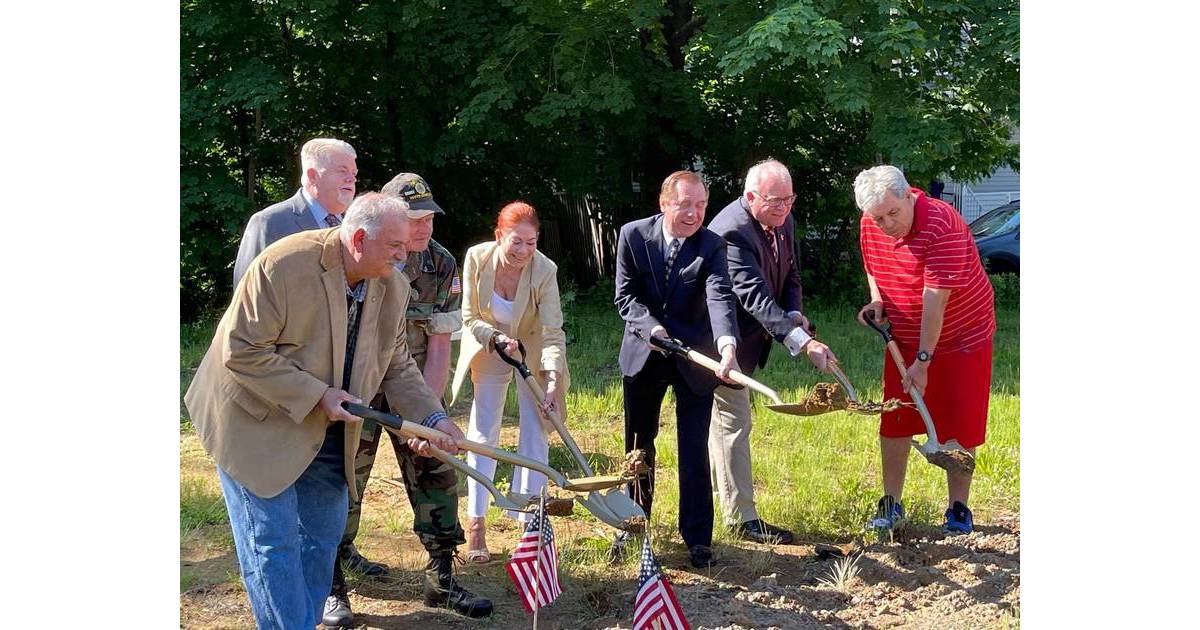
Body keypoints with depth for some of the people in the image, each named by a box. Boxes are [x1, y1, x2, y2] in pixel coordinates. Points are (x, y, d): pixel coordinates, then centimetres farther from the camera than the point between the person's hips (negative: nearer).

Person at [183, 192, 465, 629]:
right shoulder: (284, 265, -26)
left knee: (324, 536, 13)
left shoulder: (393, 287, -5)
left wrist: (433, 417, -8)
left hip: (328, 428, 7)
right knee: (272, 541, -2)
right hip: (258, 424, -7)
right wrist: (315, 395, -28)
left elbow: (396, 364, 5)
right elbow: (242, 352, -24)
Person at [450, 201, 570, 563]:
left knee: (535, 436, -1)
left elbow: (553, 332, -29)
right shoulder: (477, 258, -23)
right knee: (483, 435, 1)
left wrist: (553, 381, -40)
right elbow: (470, 317, -12)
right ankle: (476, 525, 8)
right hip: (488, 352, 1)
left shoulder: (544, 270, -28)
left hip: (533, 353, -1)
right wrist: (498, 338, -30)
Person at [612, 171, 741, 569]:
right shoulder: (633, 235, -9)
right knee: (638, 446, 14)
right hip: (643, 354, 2)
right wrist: (652, 328, -25)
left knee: (694, 451, 0)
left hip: (694, 357, -2)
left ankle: (697, 537, 14)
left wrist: (727, 345, -47)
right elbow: (626, 296, -7)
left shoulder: (711, 245, -14)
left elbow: (721, 298, -29)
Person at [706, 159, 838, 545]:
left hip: (746, 336, 10)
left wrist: (794, 313, -12)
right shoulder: (731, 231, -30)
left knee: (721, 414, 22)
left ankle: (712, 494, 39)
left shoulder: (783, 221, -1)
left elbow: (790, 274, 10)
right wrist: (803, 342, -46)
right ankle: (742, 518, 4)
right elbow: (755, 296, -38)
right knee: (734, 421, -5)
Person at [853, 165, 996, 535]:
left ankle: (958, 510, 12)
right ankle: (890, 505, 14)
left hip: (962, 336, -6)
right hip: (904, 339, 6)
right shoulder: (869, 226, -6)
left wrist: (923, 360, -28)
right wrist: (877, 302, -7)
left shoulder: (942, 225, -28)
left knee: (960, 425, 0)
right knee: (894, 420, 4)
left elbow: (935, 298, -29)